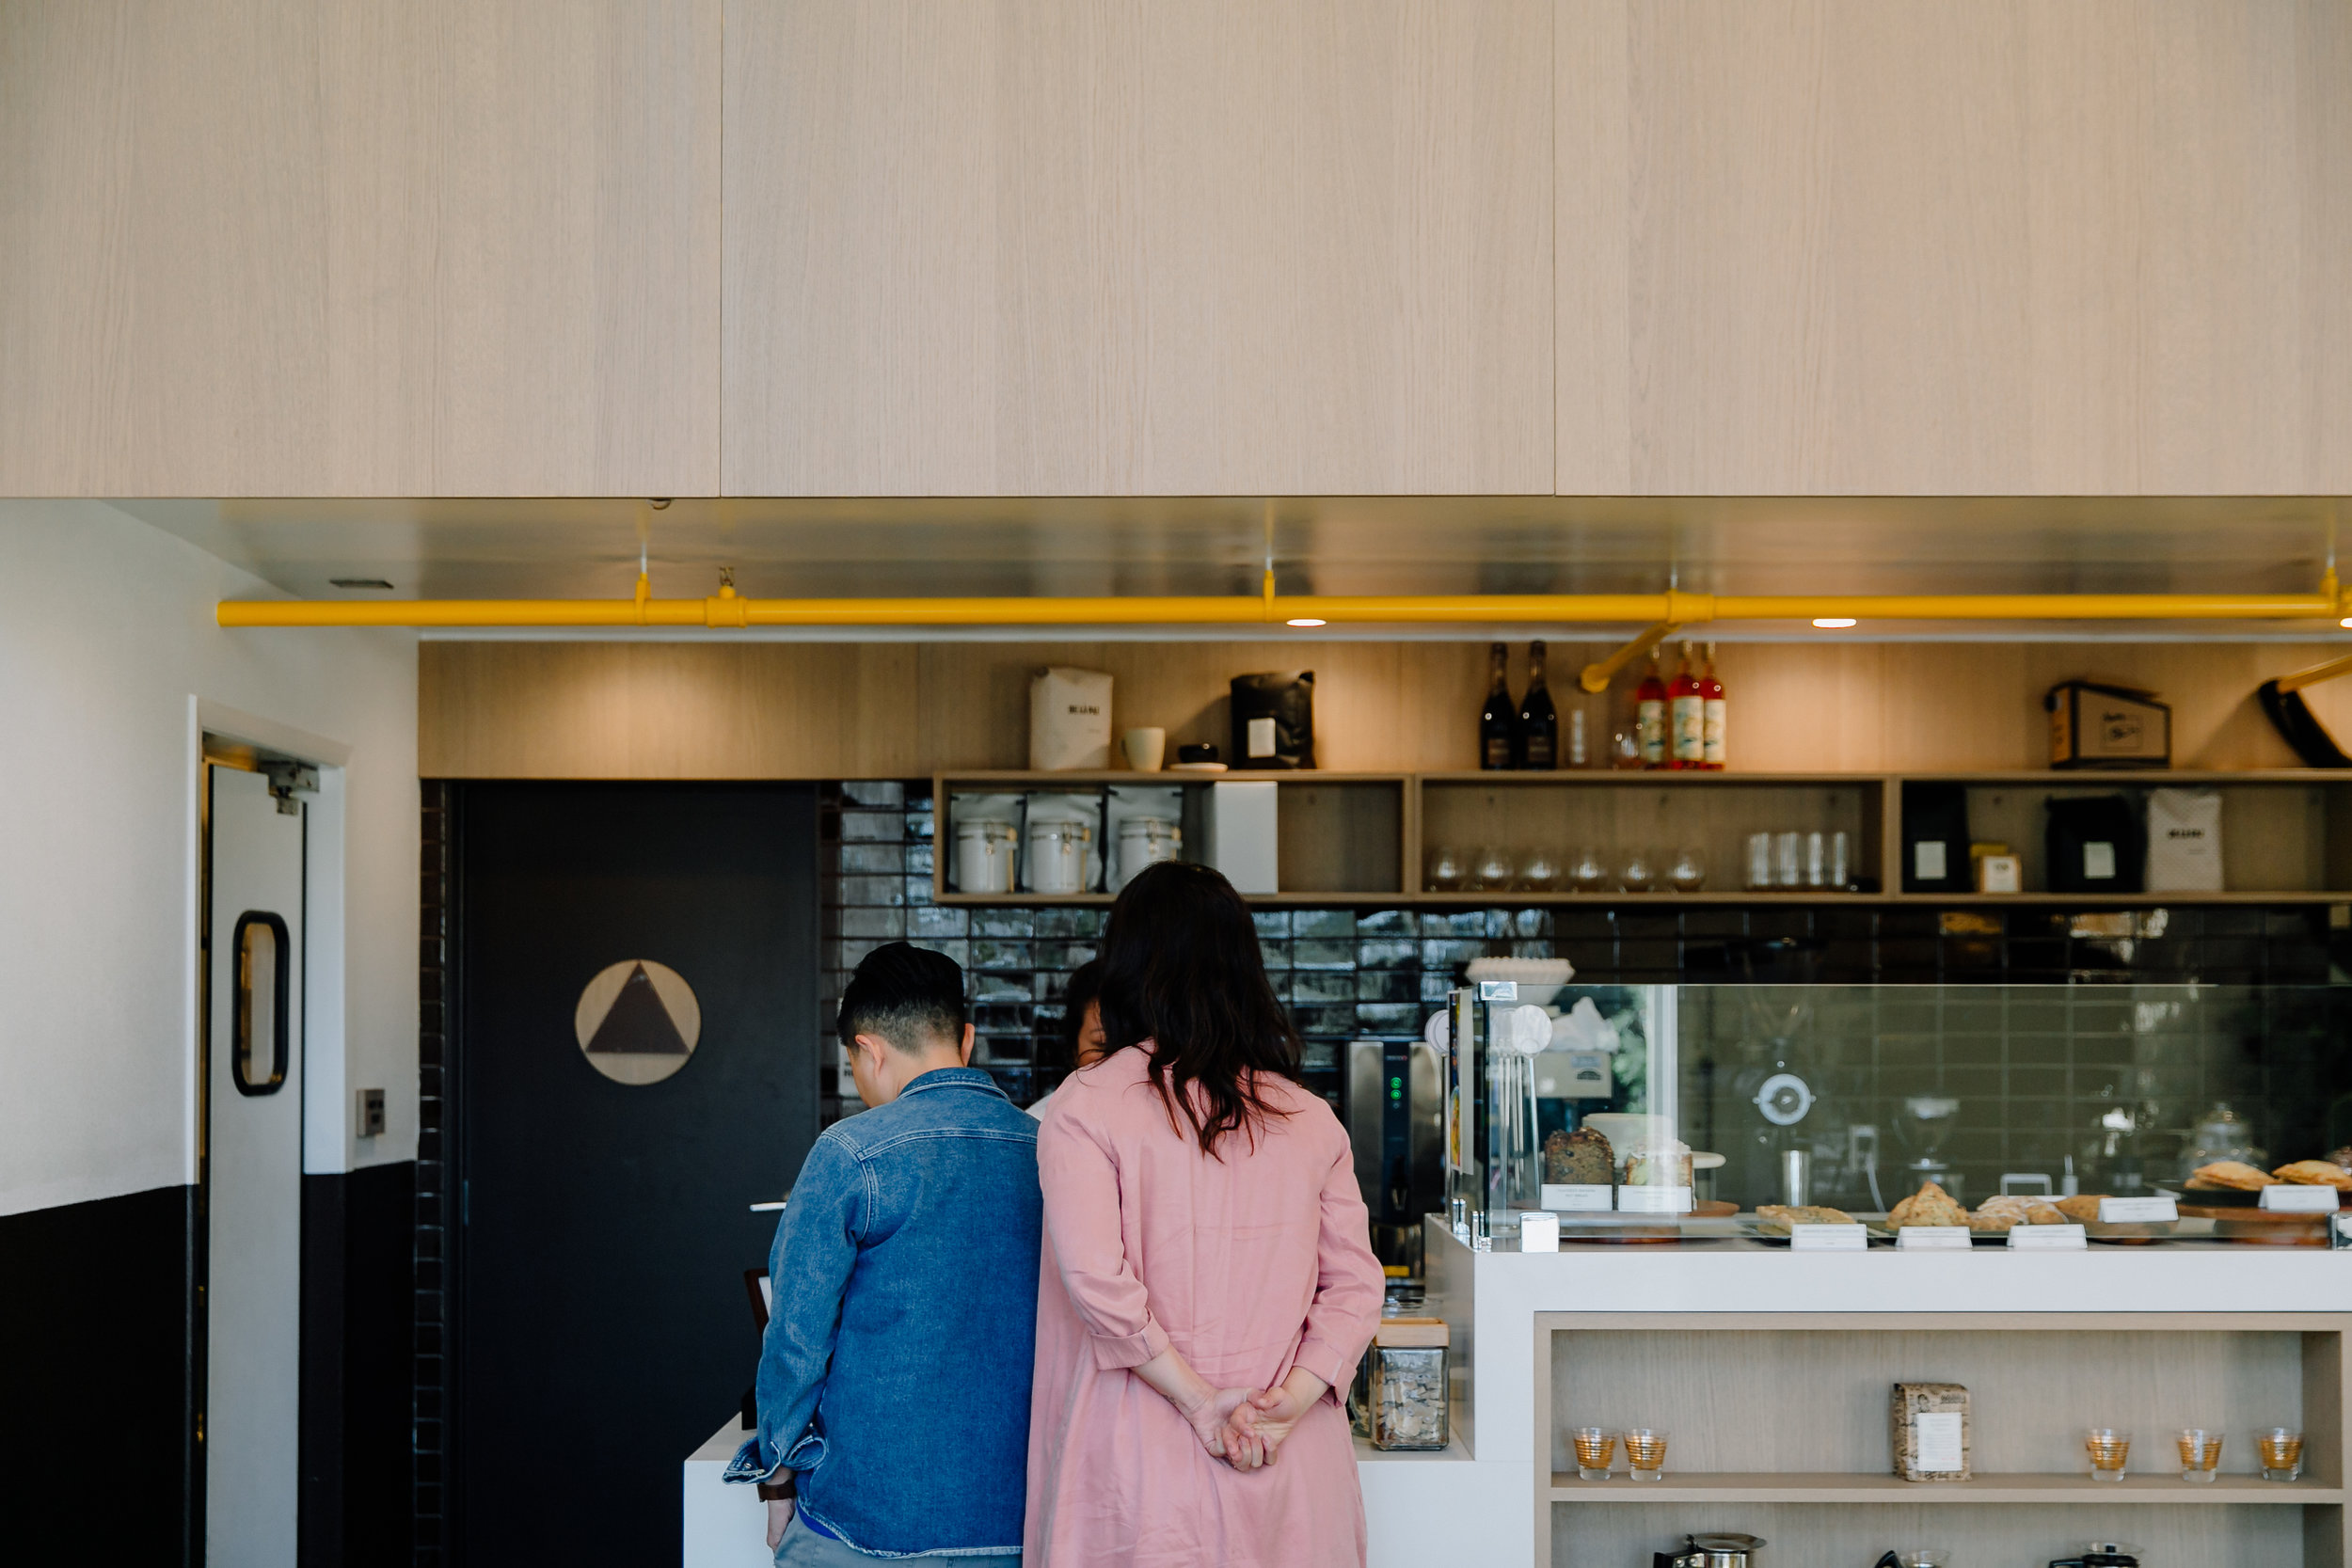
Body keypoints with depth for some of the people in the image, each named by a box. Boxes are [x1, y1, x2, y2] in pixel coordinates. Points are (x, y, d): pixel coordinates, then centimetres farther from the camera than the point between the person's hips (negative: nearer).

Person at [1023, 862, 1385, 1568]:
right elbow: (1355, 1284, 1)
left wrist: (1199, 1399, -13)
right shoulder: (1310, 1119, 6)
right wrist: (1290, 1401, -8)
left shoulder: (1088, 1106, -6)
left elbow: (1094, 1278, -17)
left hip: (1146, 1462, -3)